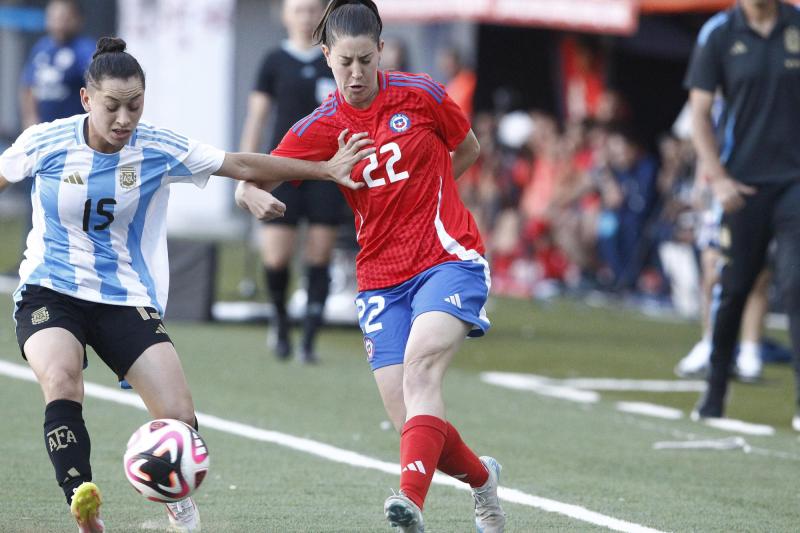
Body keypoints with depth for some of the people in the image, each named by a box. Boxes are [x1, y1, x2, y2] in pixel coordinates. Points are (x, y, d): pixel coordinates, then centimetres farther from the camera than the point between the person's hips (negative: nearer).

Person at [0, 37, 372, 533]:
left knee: (179, 416, -11)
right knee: (61, 379, -33)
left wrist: (327, 170, -2)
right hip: (49, 294, -1)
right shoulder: (44, 143, -7)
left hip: (128, 300, 1)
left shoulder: (161, 149, -6)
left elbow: (244, 165, 0)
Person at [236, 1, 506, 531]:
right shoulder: (318, 128, 0)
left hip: (449, 257, -2)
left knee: (420, 364, -29)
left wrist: (415, 195, 7)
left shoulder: (420, 94, -3)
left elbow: (468, 151, 14)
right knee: (410, 421, -4)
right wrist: (257, 196, -26)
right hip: (381, 278, 3)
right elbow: (249, 183, -3)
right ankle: (481, 477, 26)